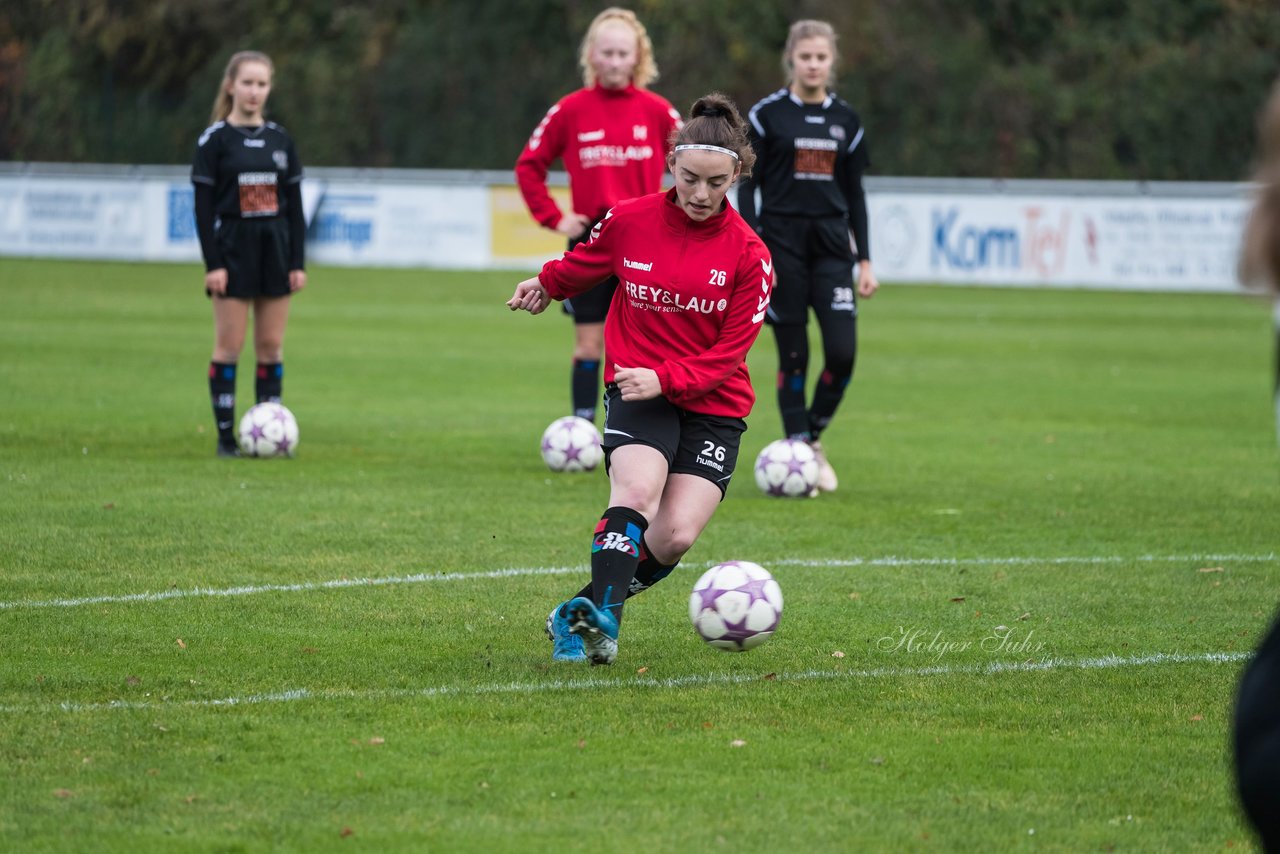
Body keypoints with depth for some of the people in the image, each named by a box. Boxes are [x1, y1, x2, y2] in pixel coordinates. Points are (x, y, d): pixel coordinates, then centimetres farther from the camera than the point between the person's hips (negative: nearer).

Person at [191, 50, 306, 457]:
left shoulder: (280, 140, 8)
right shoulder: (214, 140, -3)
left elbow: (294, 205, 10)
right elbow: (203, 205, -6)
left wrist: (297, 262, 4)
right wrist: (213, 264, -13)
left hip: (275, 251, 4)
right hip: (232, 251, -4)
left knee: (271, 346, 4)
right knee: (229, 345, -2)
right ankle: (226, 436, 2)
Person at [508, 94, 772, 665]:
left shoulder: (748, 255, -6)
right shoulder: (629, 222, -2)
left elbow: (729, 353, -7)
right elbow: (582, 266, 22)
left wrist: (665, 378, -21)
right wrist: (546, 285, 38)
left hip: (713, 406, 0)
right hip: (637, 389, 0)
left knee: (675, 536, -16)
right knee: (637, 489, -30)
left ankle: (581, 613, 3)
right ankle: (602, 618, -39)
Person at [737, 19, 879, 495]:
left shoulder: (845, 120, 9)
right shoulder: (768, 115, -1)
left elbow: (854, 193, 14)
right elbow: (747, 185, -1)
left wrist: (865, 259, 9)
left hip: (832, 246, 3)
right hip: (782, 245, -3)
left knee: (843, 352, -9)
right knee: (793, 355, -2)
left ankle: (814, 437, 13)